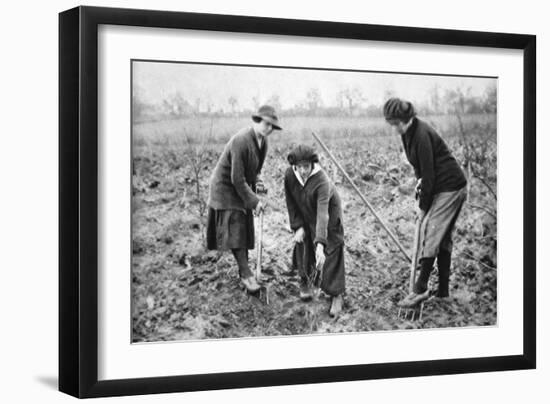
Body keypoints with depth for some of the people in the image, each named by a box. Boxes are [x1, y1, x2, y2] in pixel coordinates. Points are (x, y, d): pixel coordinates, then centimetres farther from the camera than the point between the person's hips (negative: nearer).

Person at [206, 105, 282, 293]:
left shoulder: (263, 142, -3)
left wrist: (255, 195, 2)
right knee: (234, 230, -11)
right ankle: (246, 274, -9)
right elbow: (237, 179, -27)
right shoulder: (241, 141, -30)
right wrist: (253, 201, -22)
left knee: (245, 230, 9)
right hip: (225, 188, -8)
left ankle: (243, 272, 16)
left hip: (242, 187, 8)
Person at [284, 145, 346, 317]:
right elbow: (291, 202, -8)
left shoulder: (322, 182, -39)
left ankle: (336, 295, 2)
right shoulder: (289, 175, -24)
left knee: (331, 254, -8)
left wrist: (320, 244, -56)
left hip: (329, 217, -4)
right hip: (304, 217, 5)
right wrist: (297, 226, -11)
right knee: (303, 248, 11)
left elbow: (322, 214, -48)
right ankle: (305, 281, 39)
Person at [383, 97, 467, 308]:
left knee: (430, 231, -14)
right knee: (443, 237, 11)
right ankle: (443, 290, 16)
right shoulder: (408, 132, 5)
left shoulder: (422, 135, -23)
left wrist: (423, 207, -14)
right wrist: (420, 179, 0)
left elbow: (429, 173, -21)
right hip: (444, 187, 10)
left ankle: (420, 289, -16)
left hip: (450, 188, -10)